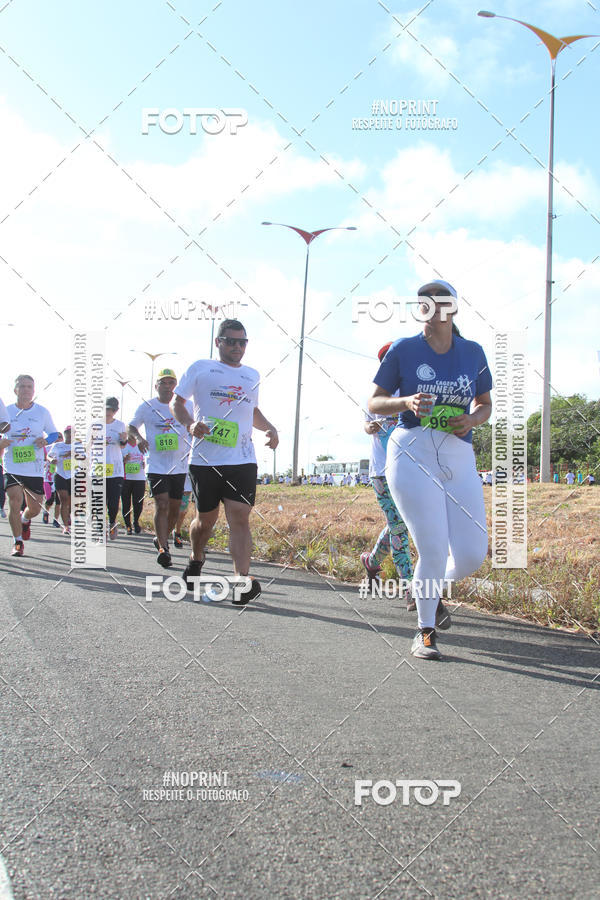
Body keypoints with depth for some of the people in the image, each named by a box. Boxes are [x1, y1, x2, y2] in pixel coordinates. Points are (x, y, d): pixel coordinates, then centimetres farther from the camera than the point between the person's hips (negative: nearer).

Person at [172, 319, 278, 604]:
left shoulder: (252, 375, 19)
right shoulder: (200, 368, 7)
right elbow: (176, 402, 8)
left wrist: (269, 428, 11)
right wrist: (190, 423, -13)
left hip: (242, 460, 2)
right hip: (205, 459, -2)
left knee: (240, 517, -12)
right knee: (206, 518, 10)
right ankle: (196, 559, 39)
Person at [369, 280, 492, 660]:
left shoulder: (473, 352, 10)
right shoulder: (404, 350, 2)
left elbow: (485, 404, 19)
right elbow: (374, 403, 5)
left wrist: (472, 419, -4)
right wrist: (407, 403, -14)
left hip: (460, 460, 4)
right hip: (413, 454, -3)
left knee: (472, 555, -1)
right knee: (433, 550, -9)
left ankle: (430, 587, 32)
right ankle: (426, 632, 12)